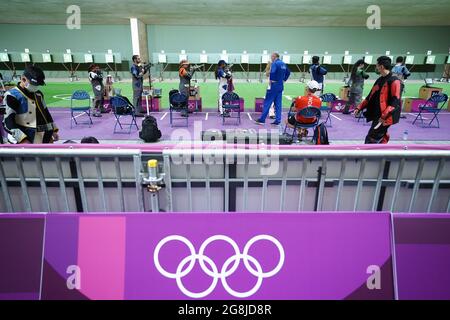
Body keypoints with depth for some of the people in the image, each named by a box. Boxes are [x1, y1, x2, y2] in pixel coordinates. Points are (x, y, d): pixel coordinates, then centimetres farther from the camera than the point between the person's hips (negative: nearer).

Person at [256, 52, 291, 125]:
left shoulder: (275, 63, -12)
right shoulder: (283, 64, 13)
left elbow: (272, 73, -27)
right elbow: (288, 72, 20)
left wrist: (271, 81, -13)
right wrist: (284, 80, 16)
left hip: (274, 85, -8)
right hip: (281, 86, 8)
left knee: (267, 102, -2)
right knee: (278, 103, 9)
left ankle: (262, 119, 2)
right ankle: (277, 120, 9)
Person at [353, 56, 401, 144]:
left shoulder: (394, 81, -12)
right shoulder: (379, 80, 15)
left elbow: (395, 102, -20)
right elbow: (370, 97, 20)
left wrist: (384, 116, -28)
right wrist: (359, 108, 10)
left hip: (385, 118, -9)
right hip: (377, 116, 9)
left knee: (370, 140, -10)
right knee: (381, 139, 16)